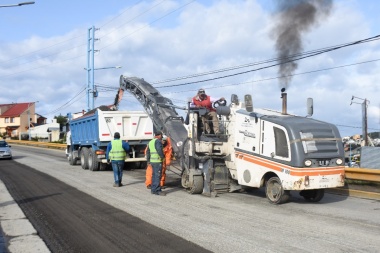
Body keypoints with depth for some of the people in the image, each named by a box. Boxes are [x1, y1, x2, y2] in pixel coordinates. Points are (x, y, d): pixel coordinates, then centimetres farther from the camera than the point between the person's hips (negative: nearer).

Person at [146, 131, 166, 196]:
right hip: (157, 161, -9)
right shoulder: (158, 141, -10)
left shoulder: (150, 142, 19)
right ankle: (157, 190, -7)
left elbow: (148, 152, 22)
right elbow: (159, 150, -23)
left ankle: (153, 189, 19)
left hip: (152, 161, 9)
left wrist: (148, 161, 27)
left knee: (154, 175, 14)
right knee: (157, 176, -7)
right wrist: (162, 156, -8)